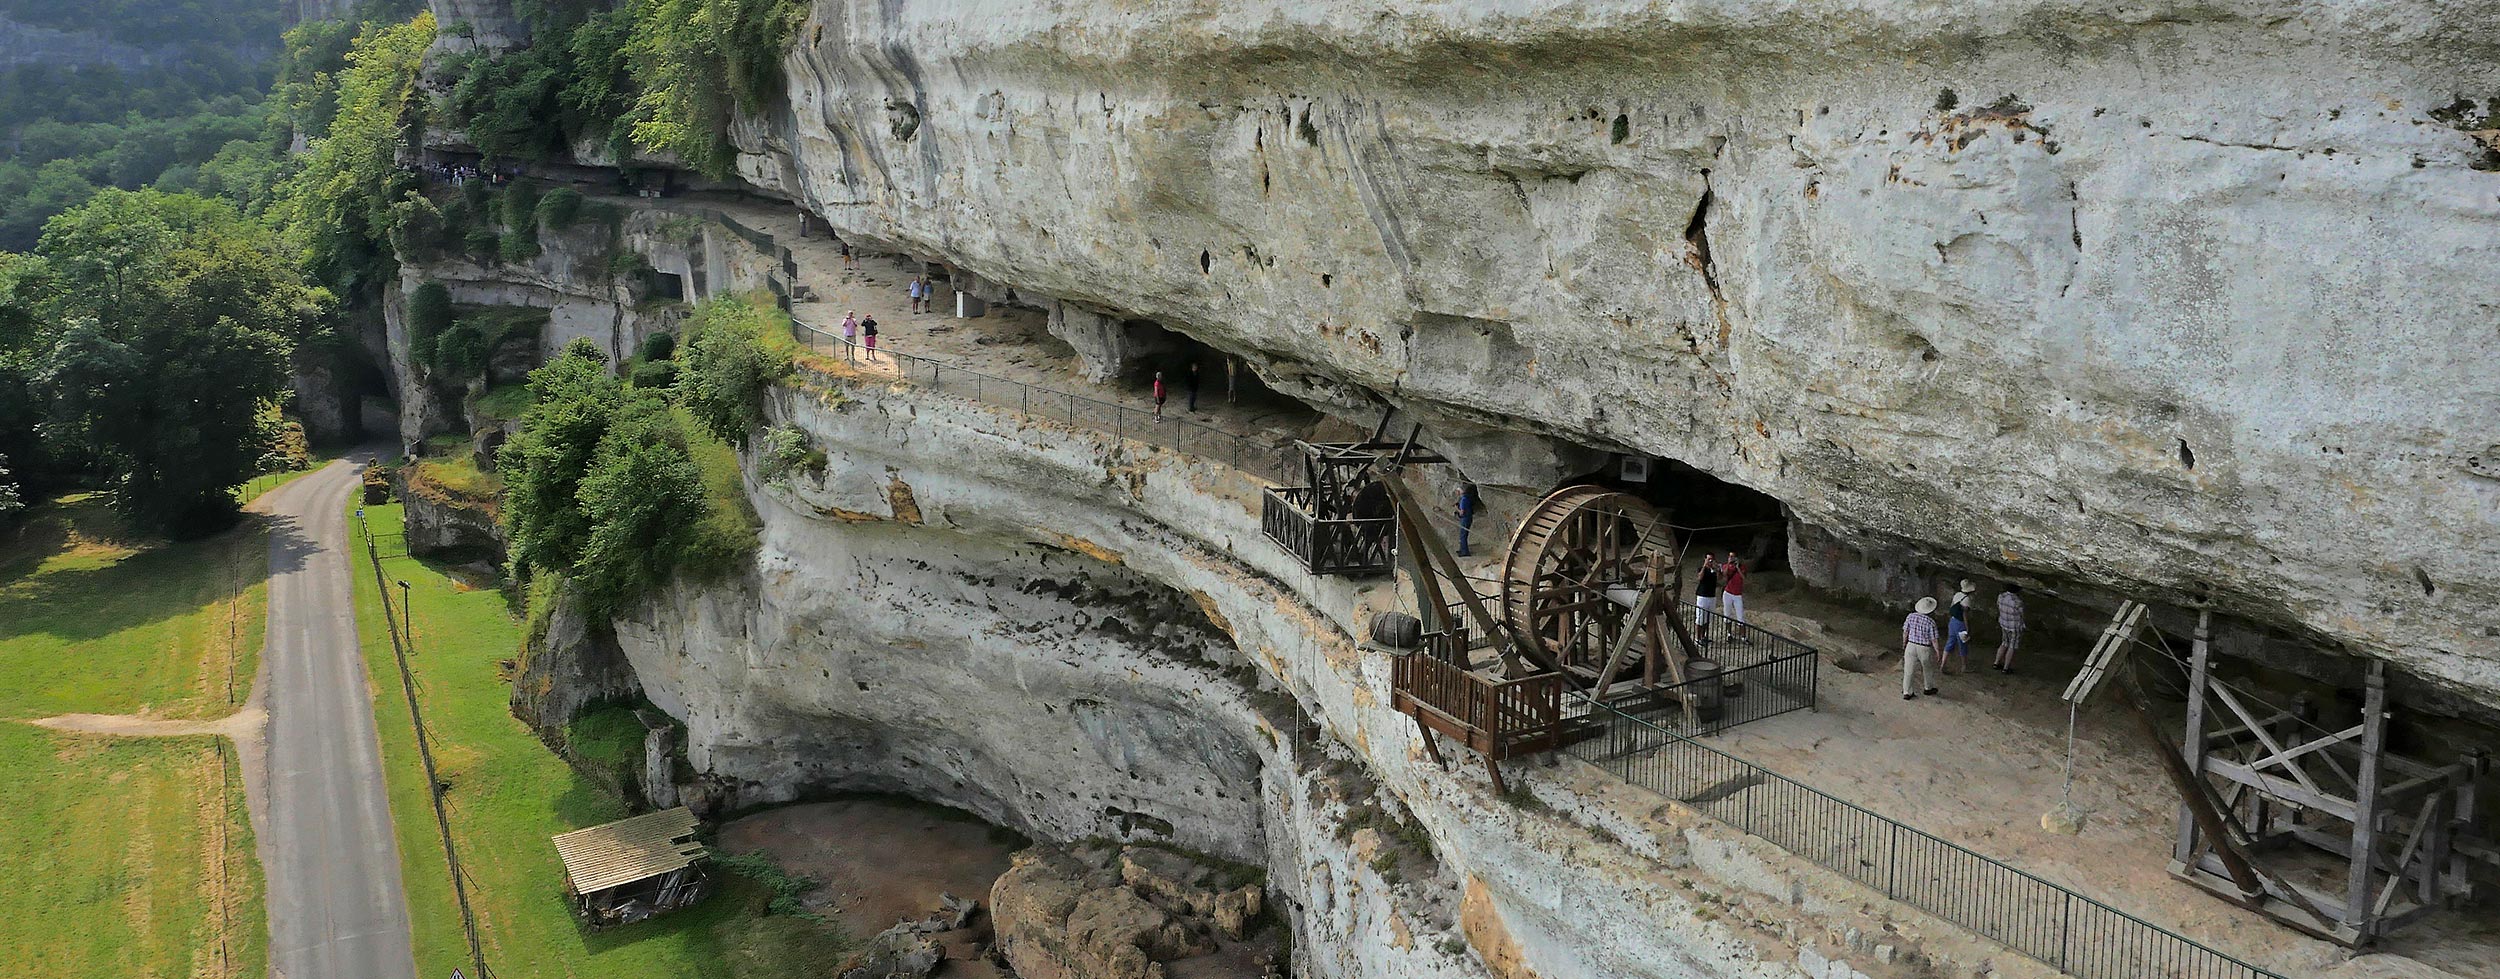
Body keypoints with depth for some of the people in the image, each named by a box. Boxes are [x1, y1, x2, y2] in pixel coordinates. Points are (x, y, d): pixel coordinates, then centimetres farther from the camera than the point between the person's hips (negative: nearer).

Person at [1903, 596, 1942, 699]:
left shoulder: (1911, 616, -9)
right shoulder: (1931, 622, -19)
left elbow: (1905, 632, 0)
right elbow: (1933, 639, -13)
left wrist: (1904, 644, 16)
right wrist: (1938, 652, 1)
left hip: (1911, 646, 2)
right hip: (1924, 649, -2)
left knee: (1909, 670, 10)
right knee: (1928, 669, 22)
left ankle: (1906, 692, 13)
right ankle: (1928, 688, 41)